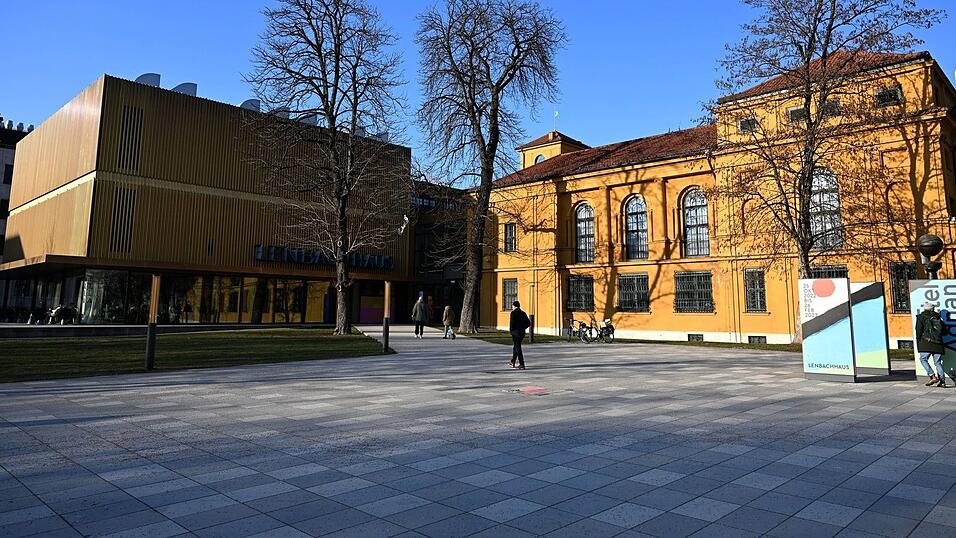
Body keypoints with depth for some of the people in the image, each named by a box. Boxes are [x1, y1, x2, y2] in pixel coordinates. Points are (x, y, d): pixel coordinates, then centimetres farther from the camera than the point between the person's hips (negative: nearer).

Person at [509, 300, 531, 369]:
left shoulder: (513, 313, -10)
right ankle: (512, 362, 29)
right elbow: (528, 323, 10)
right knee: (515, 347, 20)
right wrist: (522, 328, 14)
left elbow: (512, 323, -19)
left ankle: (521, 365, -5)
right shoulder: (523, 313, 10)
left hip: (515, 333, -7)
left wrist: (511, 330, -6)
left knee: (518, 348, -3)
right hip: (522, 333, 7)